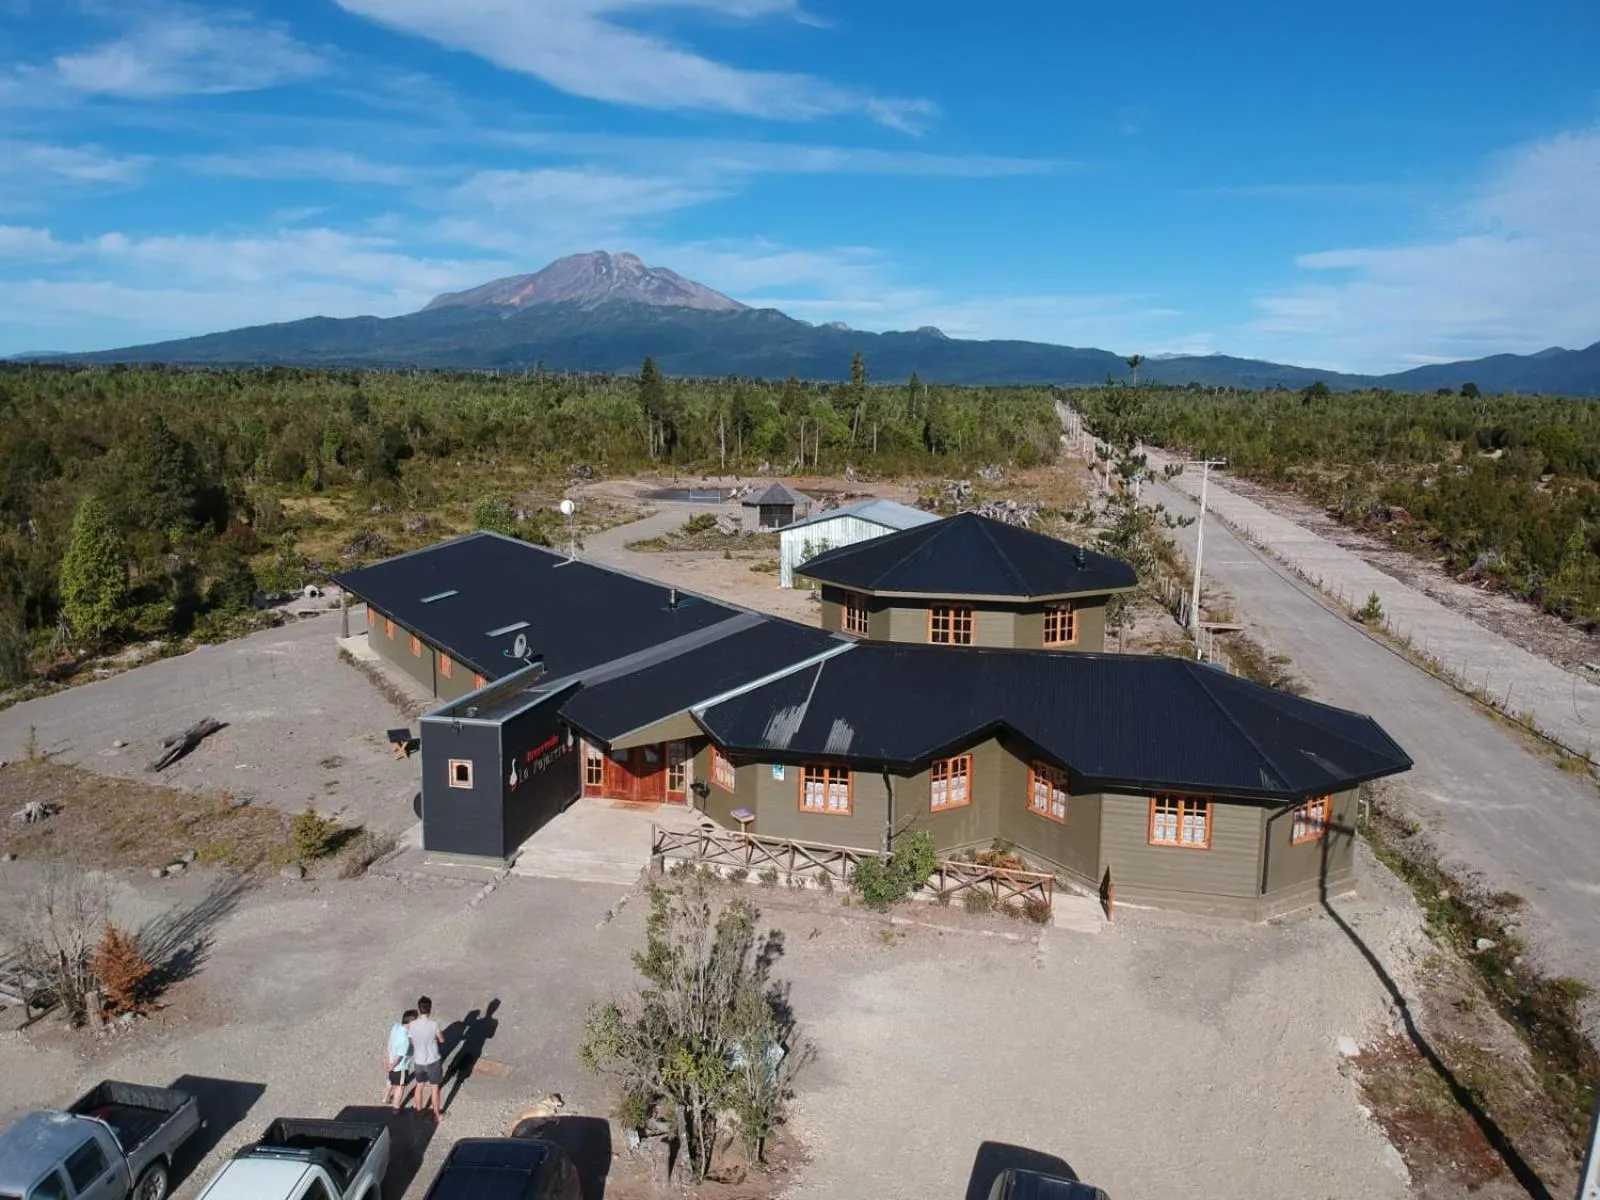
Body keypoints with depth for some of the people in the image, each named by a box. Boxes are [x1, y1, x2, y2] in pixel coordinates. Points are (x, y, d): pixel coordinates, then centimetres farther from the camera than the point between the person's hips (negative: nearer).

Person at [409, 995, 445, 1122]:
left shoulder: (411, 1025, -16)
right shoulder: (434, 1024, -25)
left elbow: (411, 1043, -1)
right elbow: (442, 1040, -8)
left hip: (419, 1061, 3)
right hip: (433, 1061, -3)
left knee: (420, 1086, 24)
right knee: (434, 1088, 14)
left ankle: (418, 1111, 41)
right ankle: (437, 1115, 27)